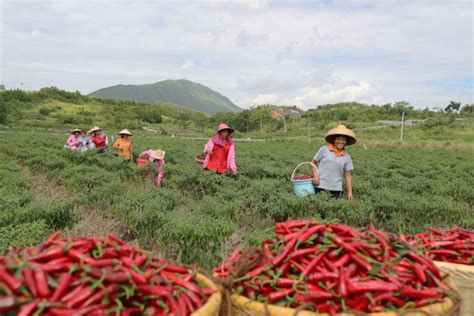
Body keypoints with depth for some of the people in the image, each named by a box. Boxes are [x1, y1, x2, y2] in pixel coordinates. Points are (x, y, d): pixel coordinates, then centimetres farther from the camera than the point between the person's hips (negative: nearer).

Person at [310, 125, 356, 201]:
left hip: (336, 189, 2)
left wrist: (350, 192, 5)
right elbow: (313, 163, 8)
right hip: (320, 187, -2)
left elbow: (348, 175, 10)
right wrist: (315, 175, -8)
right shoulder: (324, 150, 2)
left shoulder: (347, 157, 8)